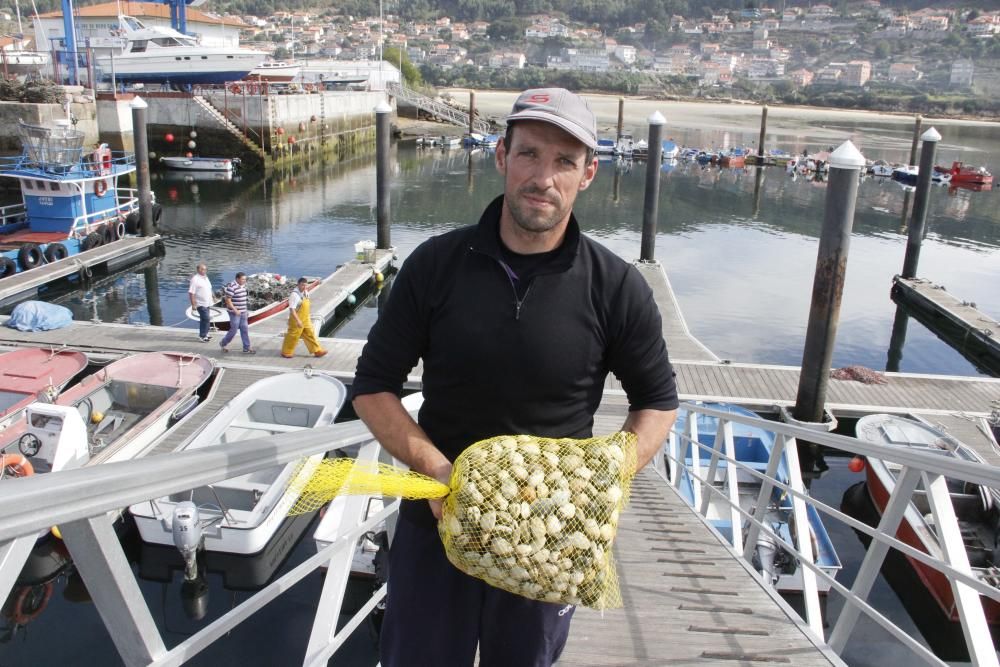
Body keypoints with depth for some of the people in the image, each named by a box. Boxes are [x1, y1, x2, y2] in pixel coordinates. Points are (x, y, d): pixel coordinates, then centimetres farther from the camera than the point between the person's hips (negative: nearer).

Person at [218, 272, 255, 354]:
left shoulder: (243, 286, 7)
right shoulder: (232, 287, -19)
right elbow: (228, 300, -19)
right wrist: (235, 310, -20)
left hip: (242, 312, 8)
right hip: (235, 312, -8)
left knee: (245, 329, 7)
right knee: (234, 330, 0)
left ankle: (246, 348, 11)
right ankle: (223, 343, 23)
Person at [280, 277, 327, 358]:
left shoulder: (305, 293, 4)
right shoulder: (294, 295, -23)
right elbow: (292, 309, -27)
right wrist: (298, 321, -32)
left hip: (306, 320, 8)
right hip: (296, 320, -8)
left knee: (310, 334, 11)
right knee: (292, 336, 5)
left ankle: (317, 351, 17)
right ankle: (286, 352, 22)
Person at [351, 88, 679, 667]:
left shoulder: (617, 288, -11)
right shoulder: (436, 264, -9)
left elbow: (658, 402, 1)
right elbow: (373, 387, -3)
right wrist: (435, 467, -18)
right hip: (438, 517, 1)